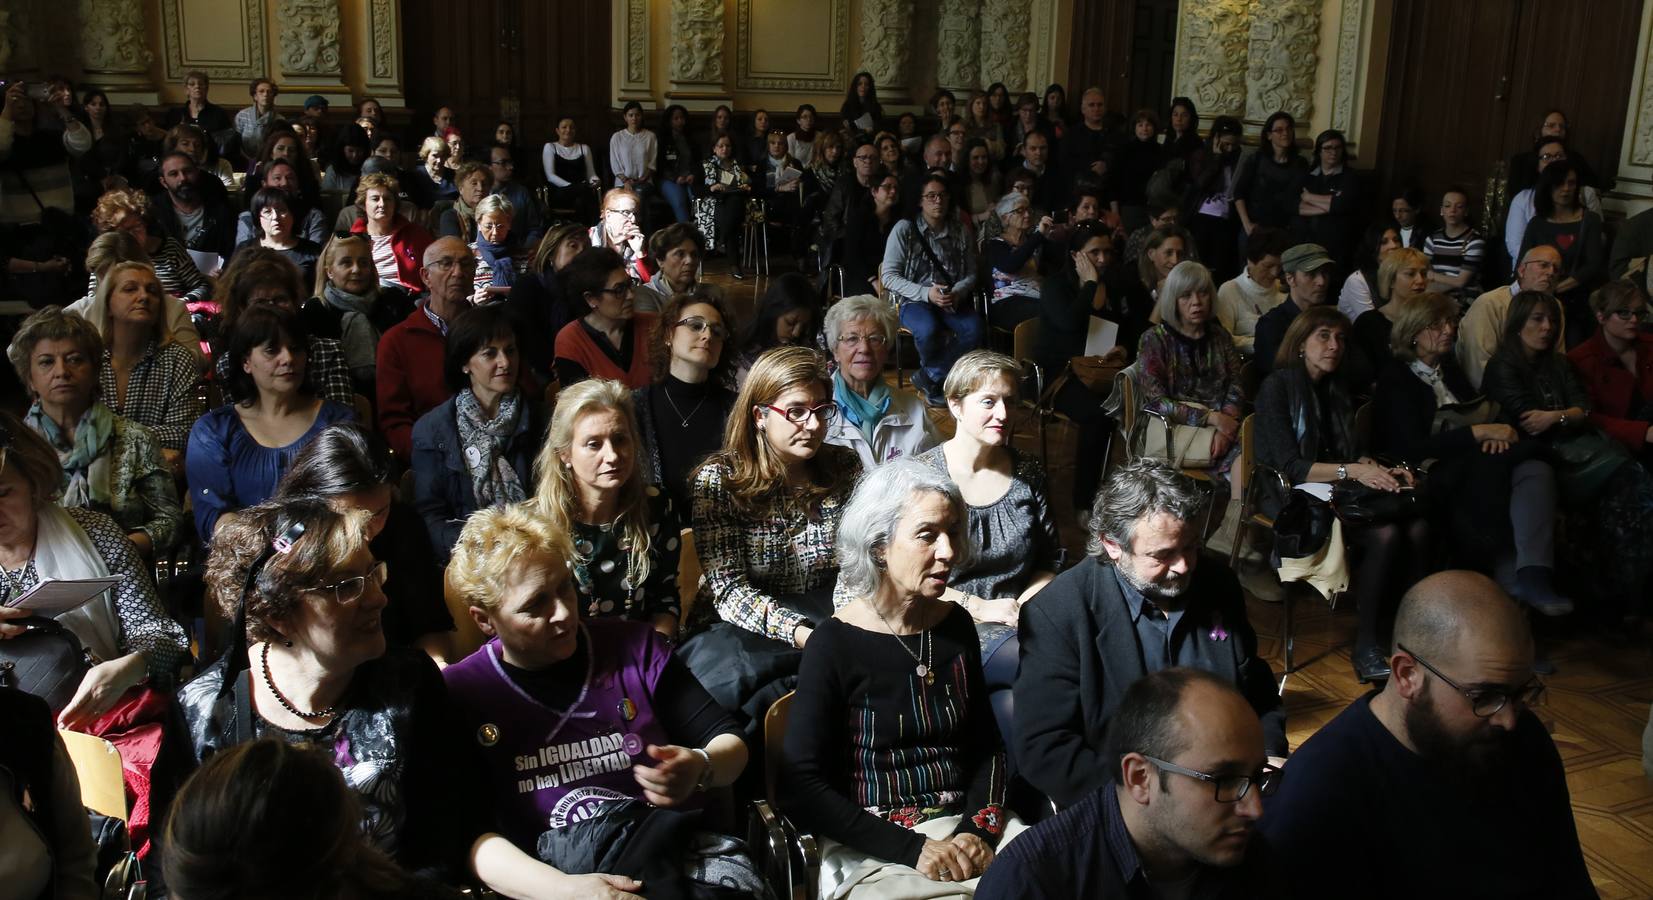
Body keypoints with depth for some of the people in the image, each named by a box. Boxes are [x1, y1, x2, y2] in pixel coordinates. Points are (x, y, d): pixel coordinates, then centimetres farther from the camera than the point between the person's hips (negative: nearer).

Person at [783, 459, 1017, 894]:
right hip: (873, 848, -4)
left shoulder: (956, 624, 6)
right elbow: (801, 789, -11)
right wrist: (912, 848, -17)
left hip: (966, 828, 5)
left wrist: (980, 827, -4)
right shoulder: (834, 645, -9)